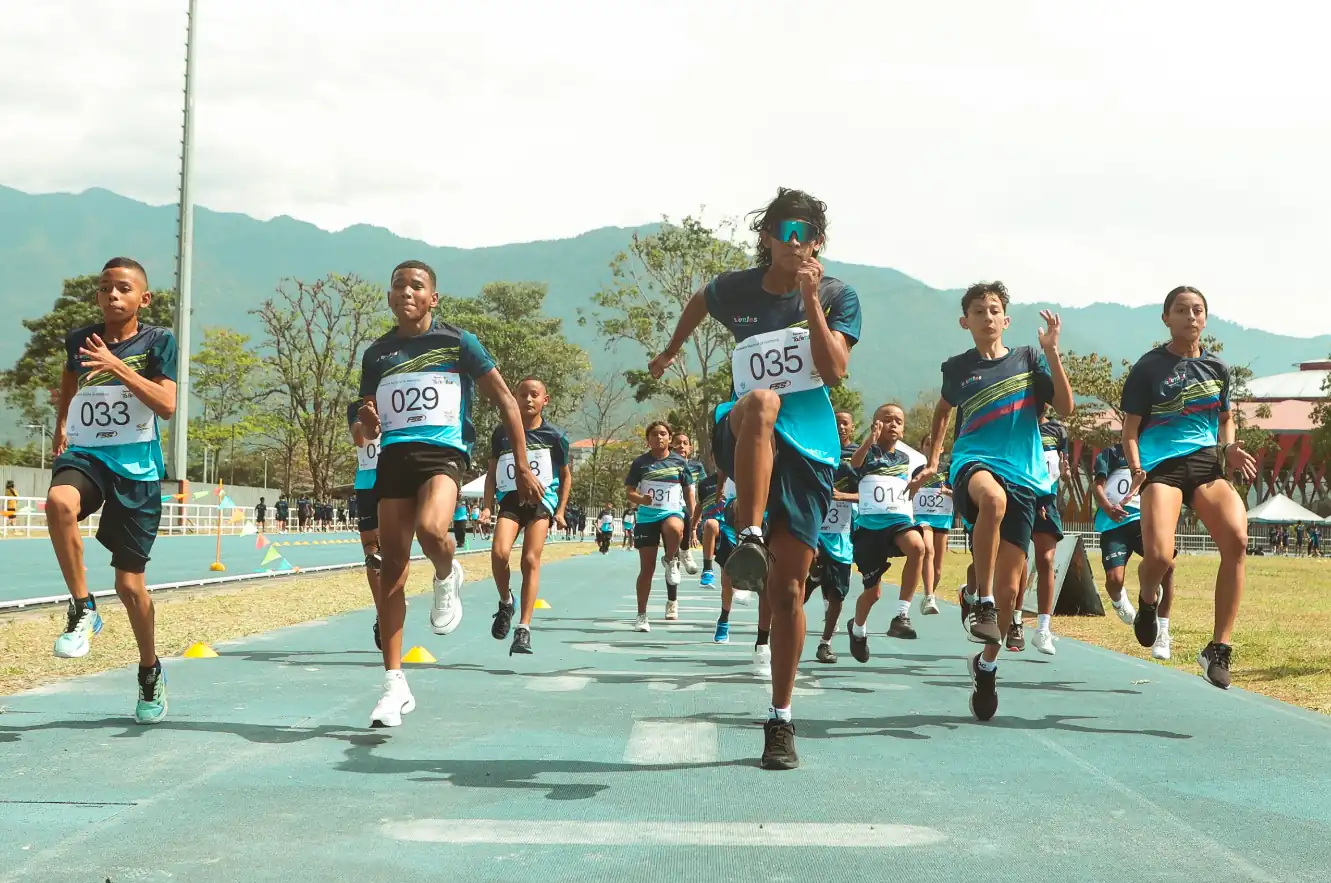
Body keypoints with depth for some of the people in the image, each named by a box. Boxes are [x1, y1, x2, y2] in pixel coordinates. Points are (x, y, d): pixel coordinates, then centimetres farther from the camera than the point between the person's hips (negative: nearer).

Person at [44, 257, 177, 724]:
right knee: (59, 502, -37)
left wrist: (116, 366, -23)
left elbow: (166, 405, -16)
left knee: (130, 584, 2)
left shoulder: (157, 341, -3)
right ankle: (82, 610, -21)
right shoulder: (79, 341, 6)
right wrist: (61, 425, 24)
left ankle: (151, 671, 26)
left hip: (136, 464, -2)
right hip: (85, 455, 2)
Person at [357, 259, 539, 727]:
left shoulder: (458, 342, 3)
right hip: (394, 456, 4)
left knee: (431, 529, -34)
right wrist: (368, 423, -4)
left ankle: (447, 579, 3)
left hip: (444, 452, -4)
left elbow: (505, 400, 3)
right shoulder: (377, 354, 14)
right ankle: (395, 685, 4)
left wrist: (522, 467, -1)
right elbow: (369, 430, 22)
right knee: (391, 566, -1)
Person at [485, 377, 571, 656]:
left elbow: (566, 476, 12)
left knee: (531, 560, -11)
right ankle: (505, 602, 8)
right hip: (510, 499, 1)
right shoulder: (502, 433, 6)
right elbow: (492, 473, 13)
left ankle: (524, 629, -6)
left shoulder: (555, 436, 3)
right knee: (499, 552, -21)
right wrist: (487, 507, 5)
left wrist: (560, 511, 4)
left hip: (541, 500, -1)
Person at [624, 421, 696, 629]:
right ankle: (642, 616, 8)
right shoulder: (641, 462, 5)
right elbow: (629, 491, 6)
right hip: (646, 517, 1)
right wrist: (641, 499, -17)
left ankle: (671, 560, -7)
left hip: (672, 512, -1)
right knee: (647, 568, -1)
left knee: (674, 528, -39)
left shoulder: (679, 462, 7)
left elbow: (689, 492, 12)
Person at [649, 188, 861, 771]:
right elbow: (699, 302, 28)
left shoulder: (838, 296, 1)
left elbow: (835, 371, -13)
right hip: (746, 440, 0)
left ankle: (780, 721, 10)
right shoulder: (736, 290, 4)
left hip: (811, 450, 0)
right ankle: (749, 539, -45)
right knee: (764, 401, -39)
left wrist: (811, 300, -18)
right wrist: (671, 351, 37)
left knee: (787, 589, -2)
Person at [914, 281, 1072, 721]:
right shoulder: (958, 368, 11)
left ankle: (987, 665, 22)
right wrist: (932, 462, 25)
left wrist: (1052, 351, -10)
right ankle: (979, 599, -31)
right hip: (974, 463, -1)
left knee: (1010, 587, -3)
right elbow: (944, 410, 30)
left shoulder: (1028, 359, 8)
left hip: (1024, 476, 1)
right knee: (993, 496, -42)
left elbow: (1065, 407, -3)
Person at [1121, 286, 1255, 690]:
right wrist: (1136, 467, -16)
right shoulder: (1148, 368, 2)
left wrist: (1229, 448, 5)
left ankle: (1219, 648, -15)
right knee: (1159, 556, -25)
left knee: (1237, 538, -25)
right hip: (1162, 466, -4)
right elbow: (1130, 428, 1)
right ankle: (1148, 600, 16)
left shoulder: (1217, 368, 15)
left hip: (1207, 463, 4)